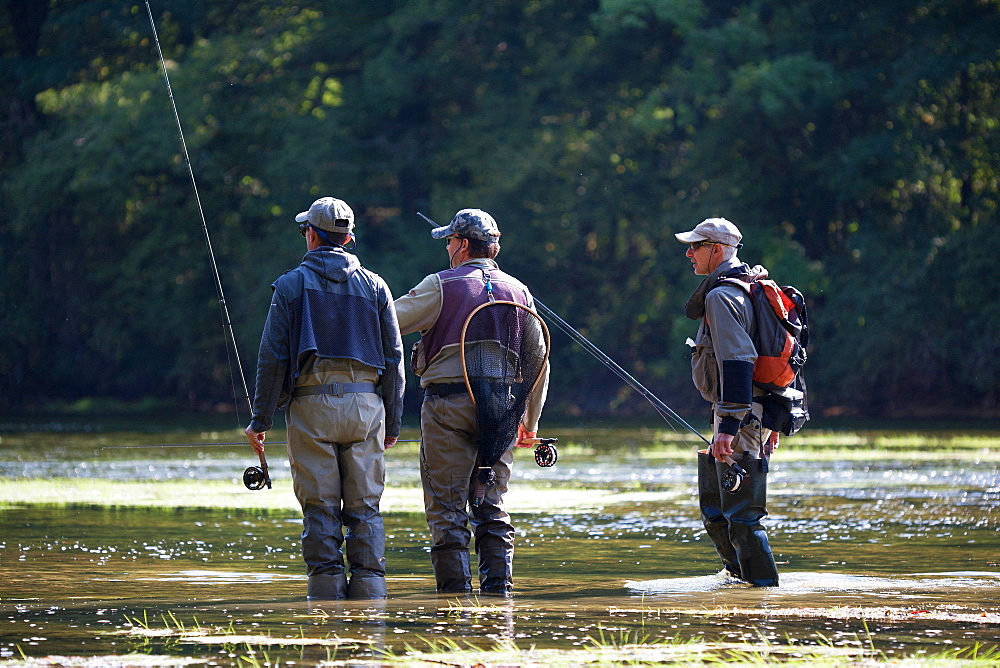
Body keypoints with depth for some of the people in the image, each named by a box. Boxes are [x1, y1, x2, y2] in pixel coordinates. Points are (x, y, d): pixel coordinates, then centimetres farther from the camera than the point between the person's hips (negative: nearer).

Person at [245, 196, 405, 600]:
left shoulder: (291, 285, 2)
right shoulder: (375, 286, 9)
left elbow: (273, 358, -2)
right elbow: (394, 359, 8)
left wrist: (260, 420, 2)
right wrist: (393, 422, 14)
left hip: (311, 406, -2)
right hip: (365, 404, 2)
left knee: (320, 509, 0)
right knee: (365, 508, 4)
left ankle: (327, 590, -4)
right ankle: (369, 591, -2)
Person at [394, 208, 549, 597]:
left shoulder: (442, 286, -4)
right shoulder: (519, 292, 12)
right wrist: (530, 423, 23)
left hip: (448, 403, -5)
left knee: (447, 508, -2)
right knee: (492, 507, 9)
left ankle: (455, 590, -6)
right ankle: (498, 589, 3)